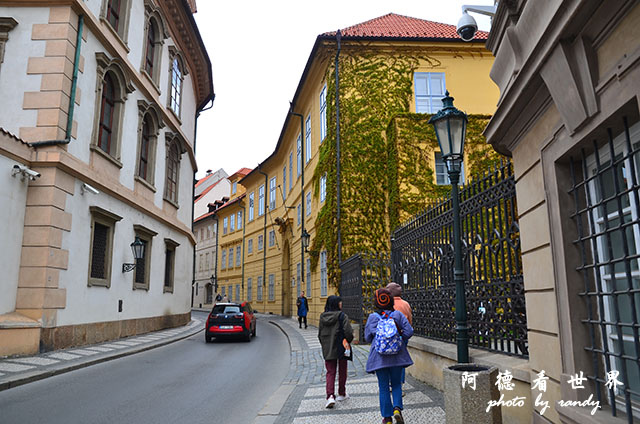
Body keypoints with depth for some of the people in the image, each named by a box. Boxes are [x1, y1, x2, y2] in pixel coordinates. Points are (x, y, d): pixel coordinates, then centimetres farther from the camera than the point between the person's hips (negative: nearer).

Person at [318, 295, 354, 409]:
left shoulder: (323, 317, 1)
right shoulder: (342, 316, -15)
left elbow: (320, 334, 7)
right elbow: (348, 332, -19)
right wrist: (349, 341, 1)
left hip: (328, 350, 3)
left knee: (330, 372, 7)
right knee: (342, 372, 15)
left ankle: (330, 396, -9)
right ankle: (342, 394, 28)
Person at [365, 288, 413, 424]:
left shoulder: (372, 317, -6)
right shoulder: (398, 315, -4)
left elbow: (367, 338, -2)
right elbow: (409, 331, -8)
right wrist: (400, 340, 9)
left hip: (379, 358, -1)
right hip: (397, 357, 1)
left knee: (383, 387, 9)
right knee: (396, 384, 17)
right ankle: (397, 409, -2)